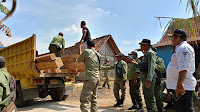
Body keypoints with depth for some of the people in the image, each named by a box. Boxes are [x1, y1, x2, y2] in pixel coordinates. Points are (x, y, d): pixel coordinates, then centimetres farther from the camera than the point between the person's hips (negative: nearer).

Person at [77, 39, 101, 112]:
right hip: (97, 79, 8)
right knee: (93, 98, 19)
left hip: (90, 79, -8)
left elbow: (78, 60, 7)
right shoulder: (98, 55, 12)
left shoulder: (87, 51, -7)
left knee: (84, 100, -10)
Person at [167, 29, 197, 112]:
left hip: (183, 87, -11)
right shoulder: (180, 48, 21)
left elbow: (183, 67, -26)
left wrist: (180, 84, -33)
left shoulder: (183, 48, -13)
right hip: (177, 86, 11)